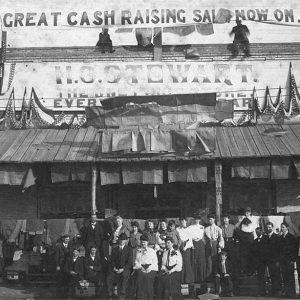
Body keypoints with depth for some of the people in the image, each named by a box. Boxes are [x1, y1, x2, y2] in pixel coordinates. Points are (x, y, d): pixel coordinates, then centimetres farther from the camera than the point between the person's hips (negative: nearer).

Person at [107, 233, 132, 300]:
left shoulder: (128, 249, 7)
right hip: (115, 269, 3)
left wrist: (123, 269, -14)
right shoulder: (114, 249, 18)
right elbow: (112, 260, 12)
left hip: (125, 269, -3)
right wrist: (114, 268, -9)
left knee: (124, 277, -36)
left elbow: (130, 262, -1)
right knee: (109, 278, -27)